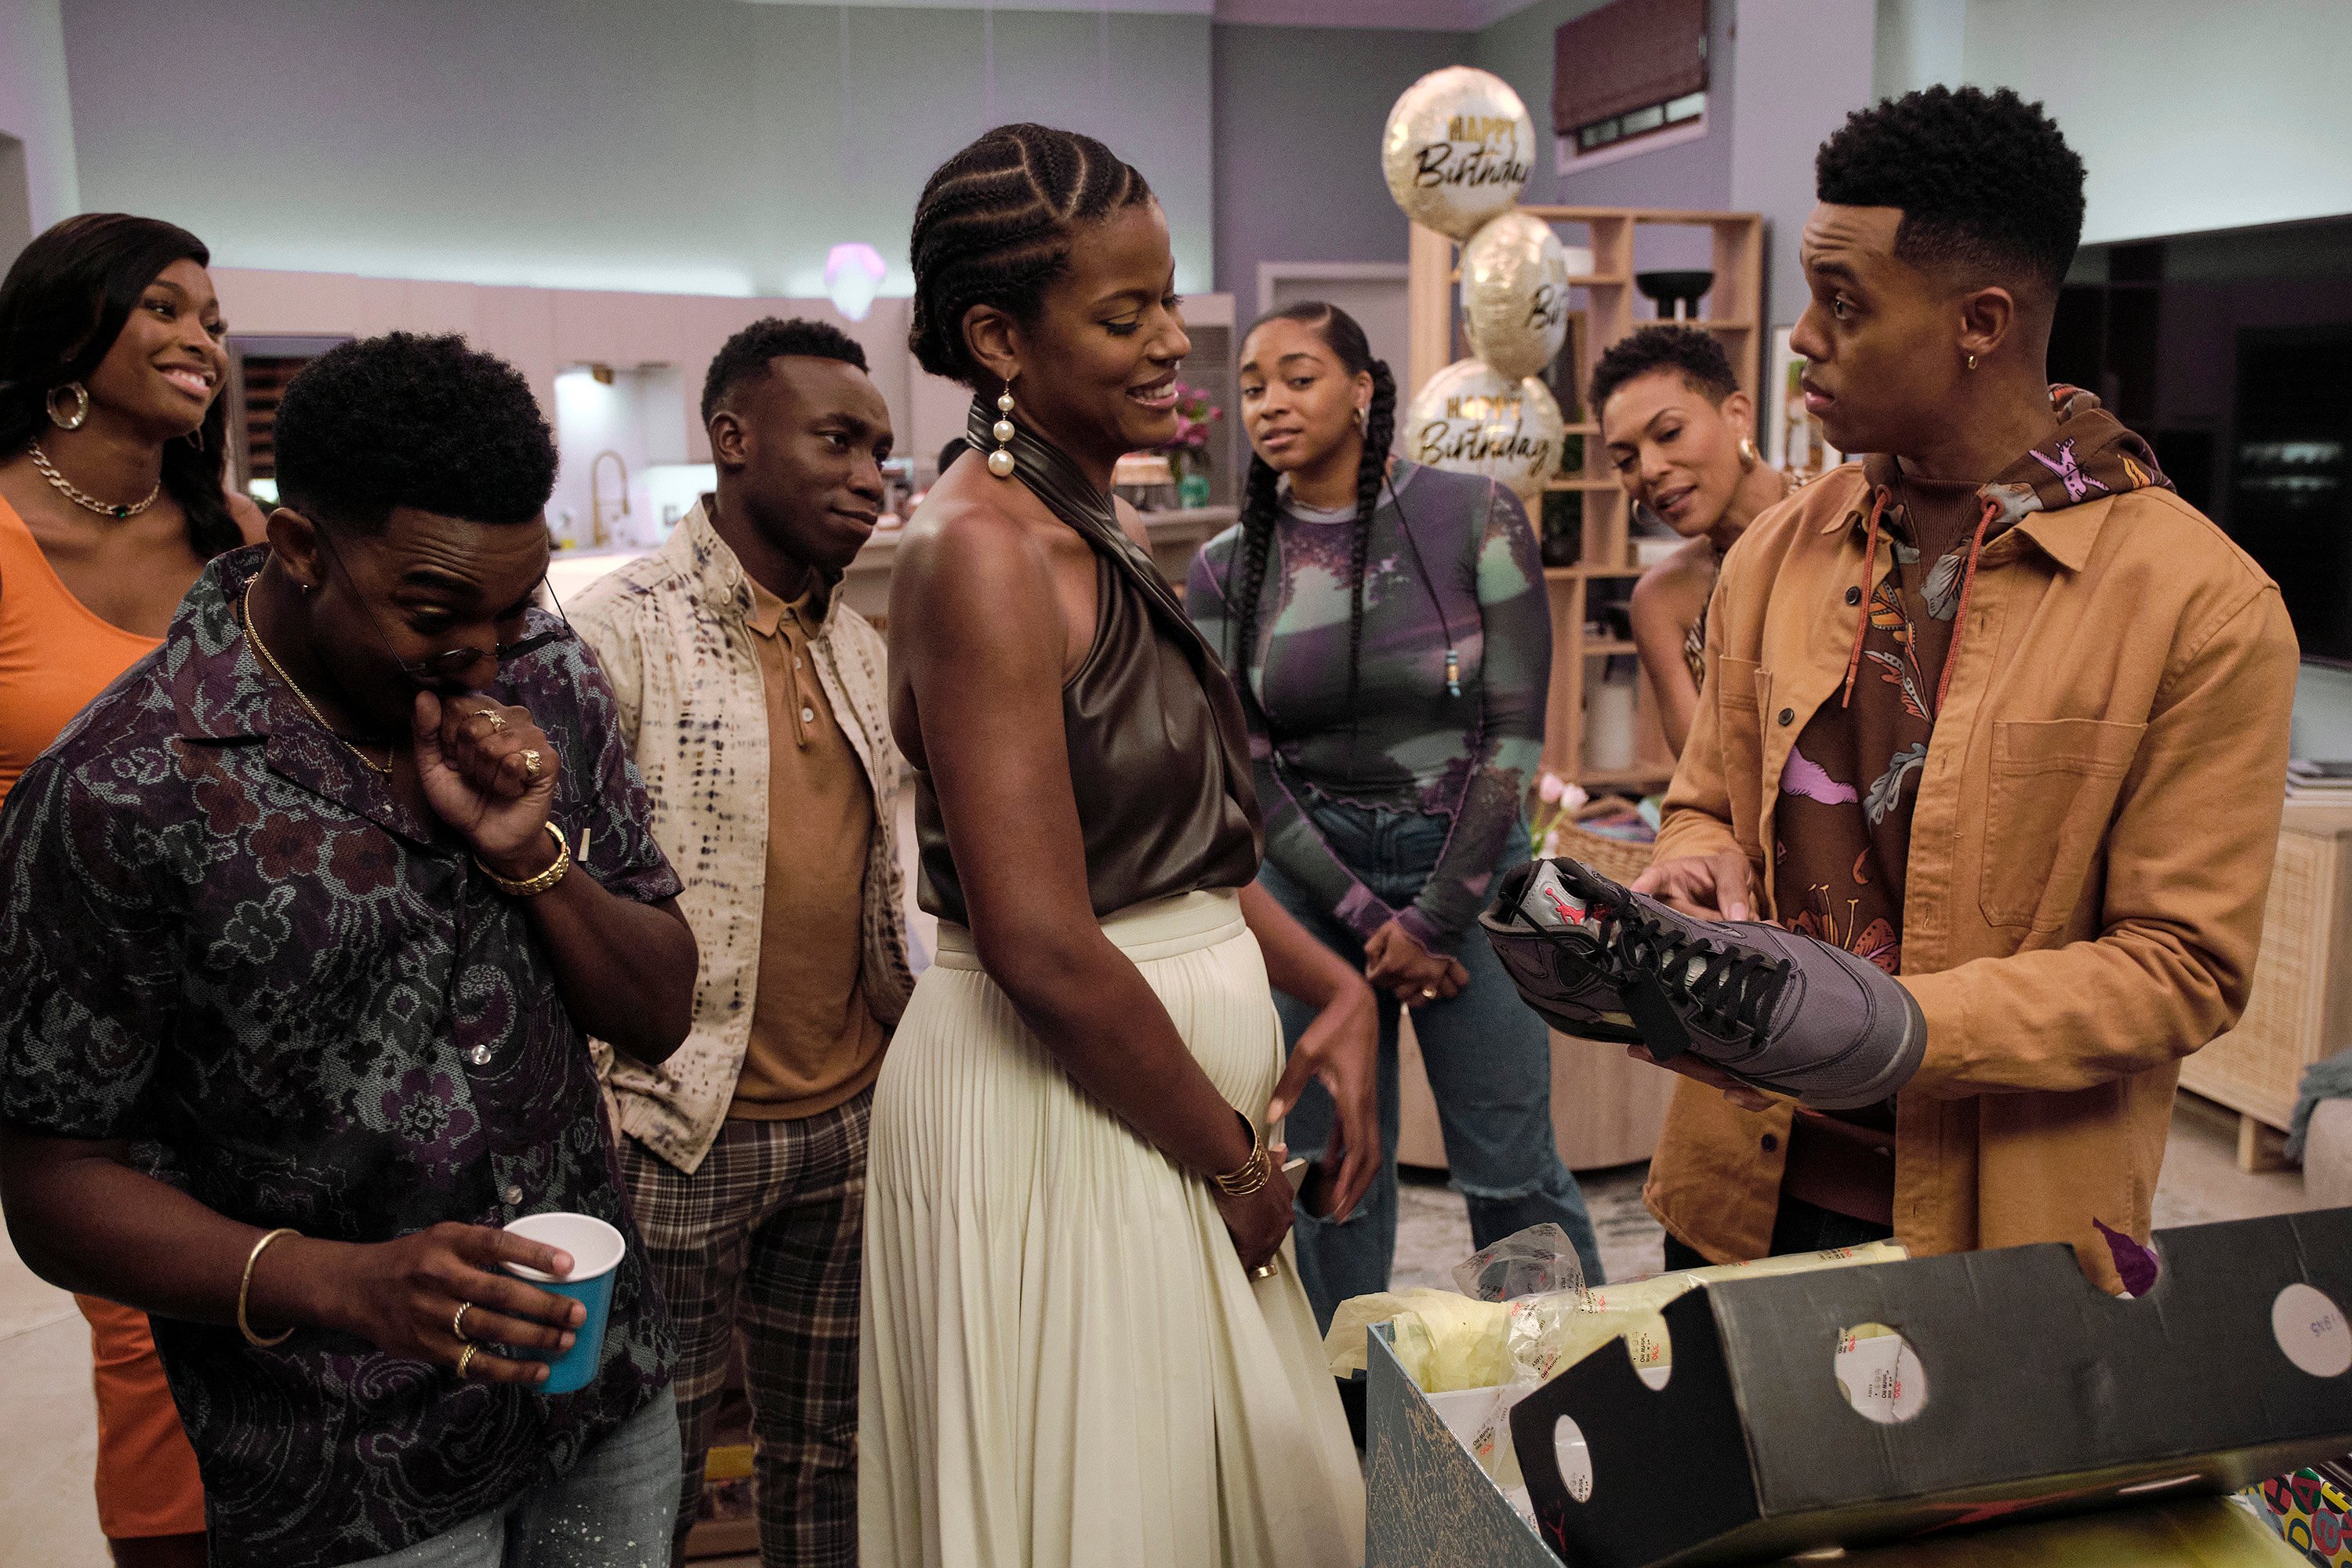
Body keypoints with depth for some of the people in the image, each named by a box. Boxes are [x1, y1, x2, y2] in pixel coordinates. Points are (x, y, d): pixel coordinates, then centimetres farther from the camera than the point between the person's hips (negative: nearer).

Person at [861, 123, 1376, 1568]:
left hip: (1181, 1092, 9)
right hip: (1059, 1112, -9)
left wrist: (1336, 987, 2)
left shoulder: (1105, 534, 10)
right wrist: (1235, 1160, -11)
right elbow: (1042, 947, -23)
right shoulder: (983, 549, -19)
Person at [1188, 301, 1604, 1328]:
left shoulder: (1471, 516, -6)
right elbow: (1248, 772, -1)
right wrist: (1368, 922, -6)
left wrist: (1436, 919, -8)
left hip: (1466, 861, -2)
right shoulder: (1226, 569, 0)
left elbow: (1516, 730, -7)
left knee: (1509, 1172, 4)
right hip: (1311, 878, 2)